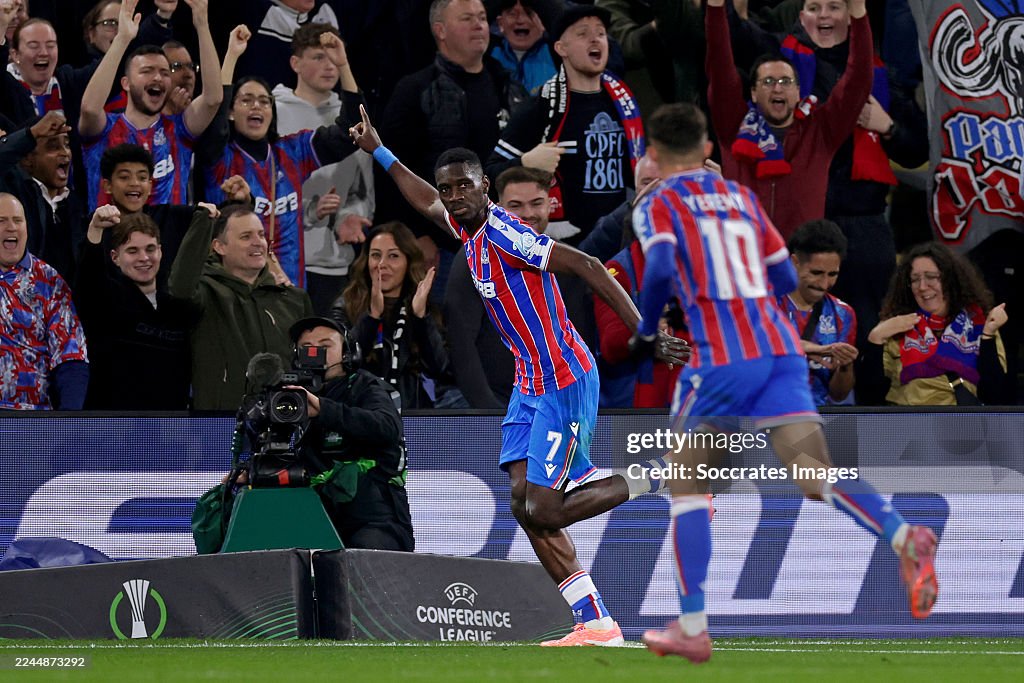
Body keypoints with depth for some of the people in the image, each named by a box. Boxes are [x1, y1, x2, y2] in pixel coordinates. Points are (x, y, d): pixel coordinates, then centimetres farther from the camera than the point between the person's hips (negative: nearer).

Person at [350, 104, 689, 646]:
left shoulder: (503, 233, -19)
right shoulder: (471, 229, 8)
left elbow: (586, 266, -24)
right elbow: (426, 201, 32)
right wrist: (378, 152, 40)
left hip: (564, 383, -9)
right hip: (531, 383, 9)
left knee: (543, 511, -12)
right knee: (524, 502, 0)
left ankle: (656, 479, 5)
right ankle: (595, 624, 1)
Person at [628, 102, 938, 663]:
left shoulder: (658, 206, 6)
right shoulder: (742, 198, 22)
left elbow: (661, 269, -13)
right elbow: (786, 279, 23)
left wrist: (645, 331, 3)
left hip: (722, 357, -4)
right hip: (781, 349, 4)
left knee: (685, 482, 12)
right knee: (817, 476, -10)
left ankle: (692, 627, 7)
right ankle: (903, 538, -39)